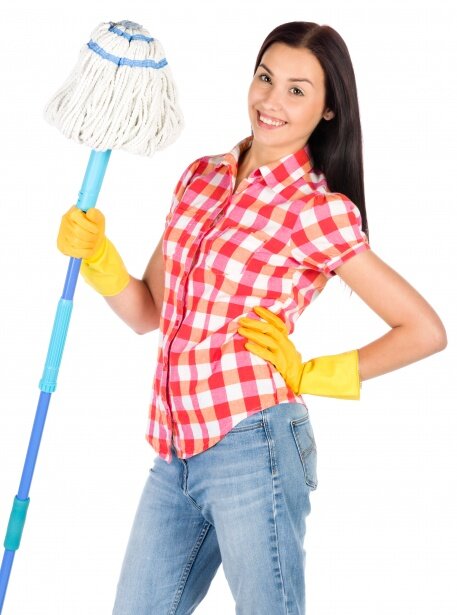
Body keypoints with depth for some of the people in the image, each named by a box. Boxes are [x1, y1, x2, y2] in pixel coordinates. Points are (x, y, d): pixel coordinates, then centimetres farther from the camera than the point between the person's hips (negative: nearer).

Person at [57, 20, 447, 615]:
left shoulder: (320, 210, -9)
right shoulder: (201, 176, 10)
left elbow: (425, 330, -8)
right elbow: (148, 312, 12)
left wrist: (310, 376, -5)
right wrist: (94, 253, -4)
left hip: (251, 444, -6)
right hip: (177, 448, 6)